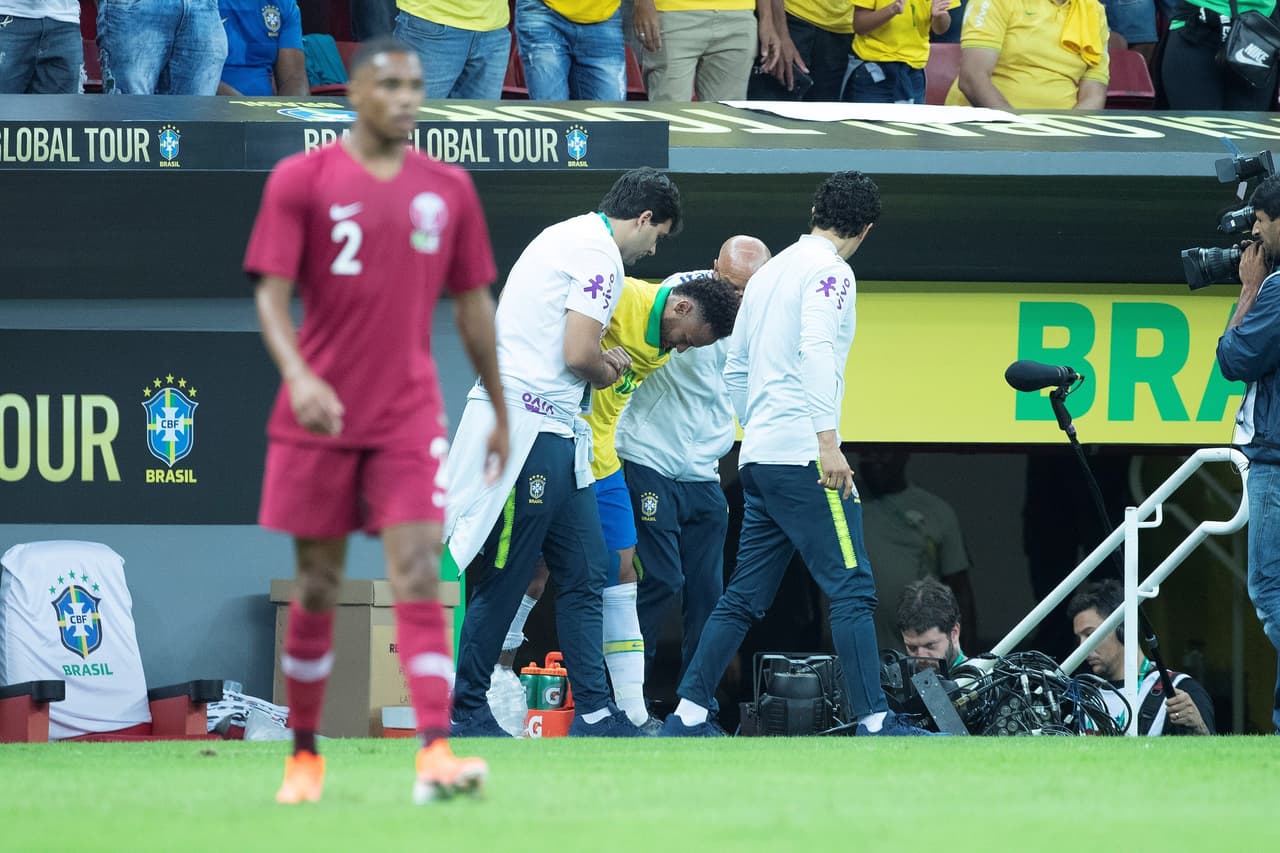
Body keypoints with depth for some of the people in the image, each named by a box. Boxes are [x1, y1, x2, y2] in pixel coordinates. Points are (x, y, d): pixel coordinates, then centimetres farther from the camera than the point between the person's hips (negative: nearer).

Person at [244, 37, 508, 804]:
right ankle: (305, 755, 19)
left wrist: (500, 411, 17)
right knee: (317, 591, 6)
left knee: (419, 580, -11)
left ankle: (436, 755, -21)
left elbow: (473, 304, 14)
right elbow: (272, 293, -7)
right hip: (319, 416, -1)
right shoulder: (301, 181, -2)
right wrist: (298, 376, -25)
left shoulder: (448, 189, 7)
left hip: (410, 417, 1)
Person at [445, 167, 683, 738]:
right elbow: (576, 355, -16)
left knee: (585, 574, 8)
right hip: (530, 428, -11)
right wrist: (607, 372, 3)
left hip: (552, 434, 11)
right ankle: (465, 712, -1)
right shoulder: (601, 254, -10)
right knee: (504, 578, -6)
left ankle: (593, 712, 6)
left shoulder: (564, 237, 22)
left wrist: (601, 357, 18)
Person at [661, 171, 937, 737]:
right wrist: (828, 441, -27)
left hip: (759, 458, 9)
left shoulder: (770, 272, 20)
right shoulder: (829, 271, -6)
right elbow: (816, 350, -21)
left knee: (744, 598, 10)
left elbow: (735, 368, 25)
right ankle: (873, 722, -13)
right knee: (852, 589, -9)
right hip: (801, 457, -9)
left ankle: (688, 714, 7)